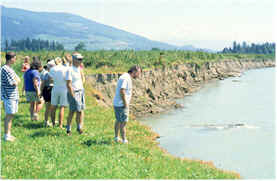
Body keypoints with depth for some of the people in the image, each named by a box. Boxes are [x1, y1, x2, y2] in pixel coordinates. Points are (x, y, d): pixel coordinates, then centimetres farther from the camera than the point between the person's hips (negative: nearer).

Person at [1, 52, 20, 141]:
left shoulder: (10, 69, 15)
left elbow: (18, 80, 16)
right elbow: (14, 83, -18)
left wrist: (16, 81, -3)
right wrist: (16, 81, 1)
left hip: (14, 96, 9)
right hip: (9, 96, -9)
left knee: (11, 115, 13)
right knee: (9, 115, -5)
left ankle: (8, 133, 21)